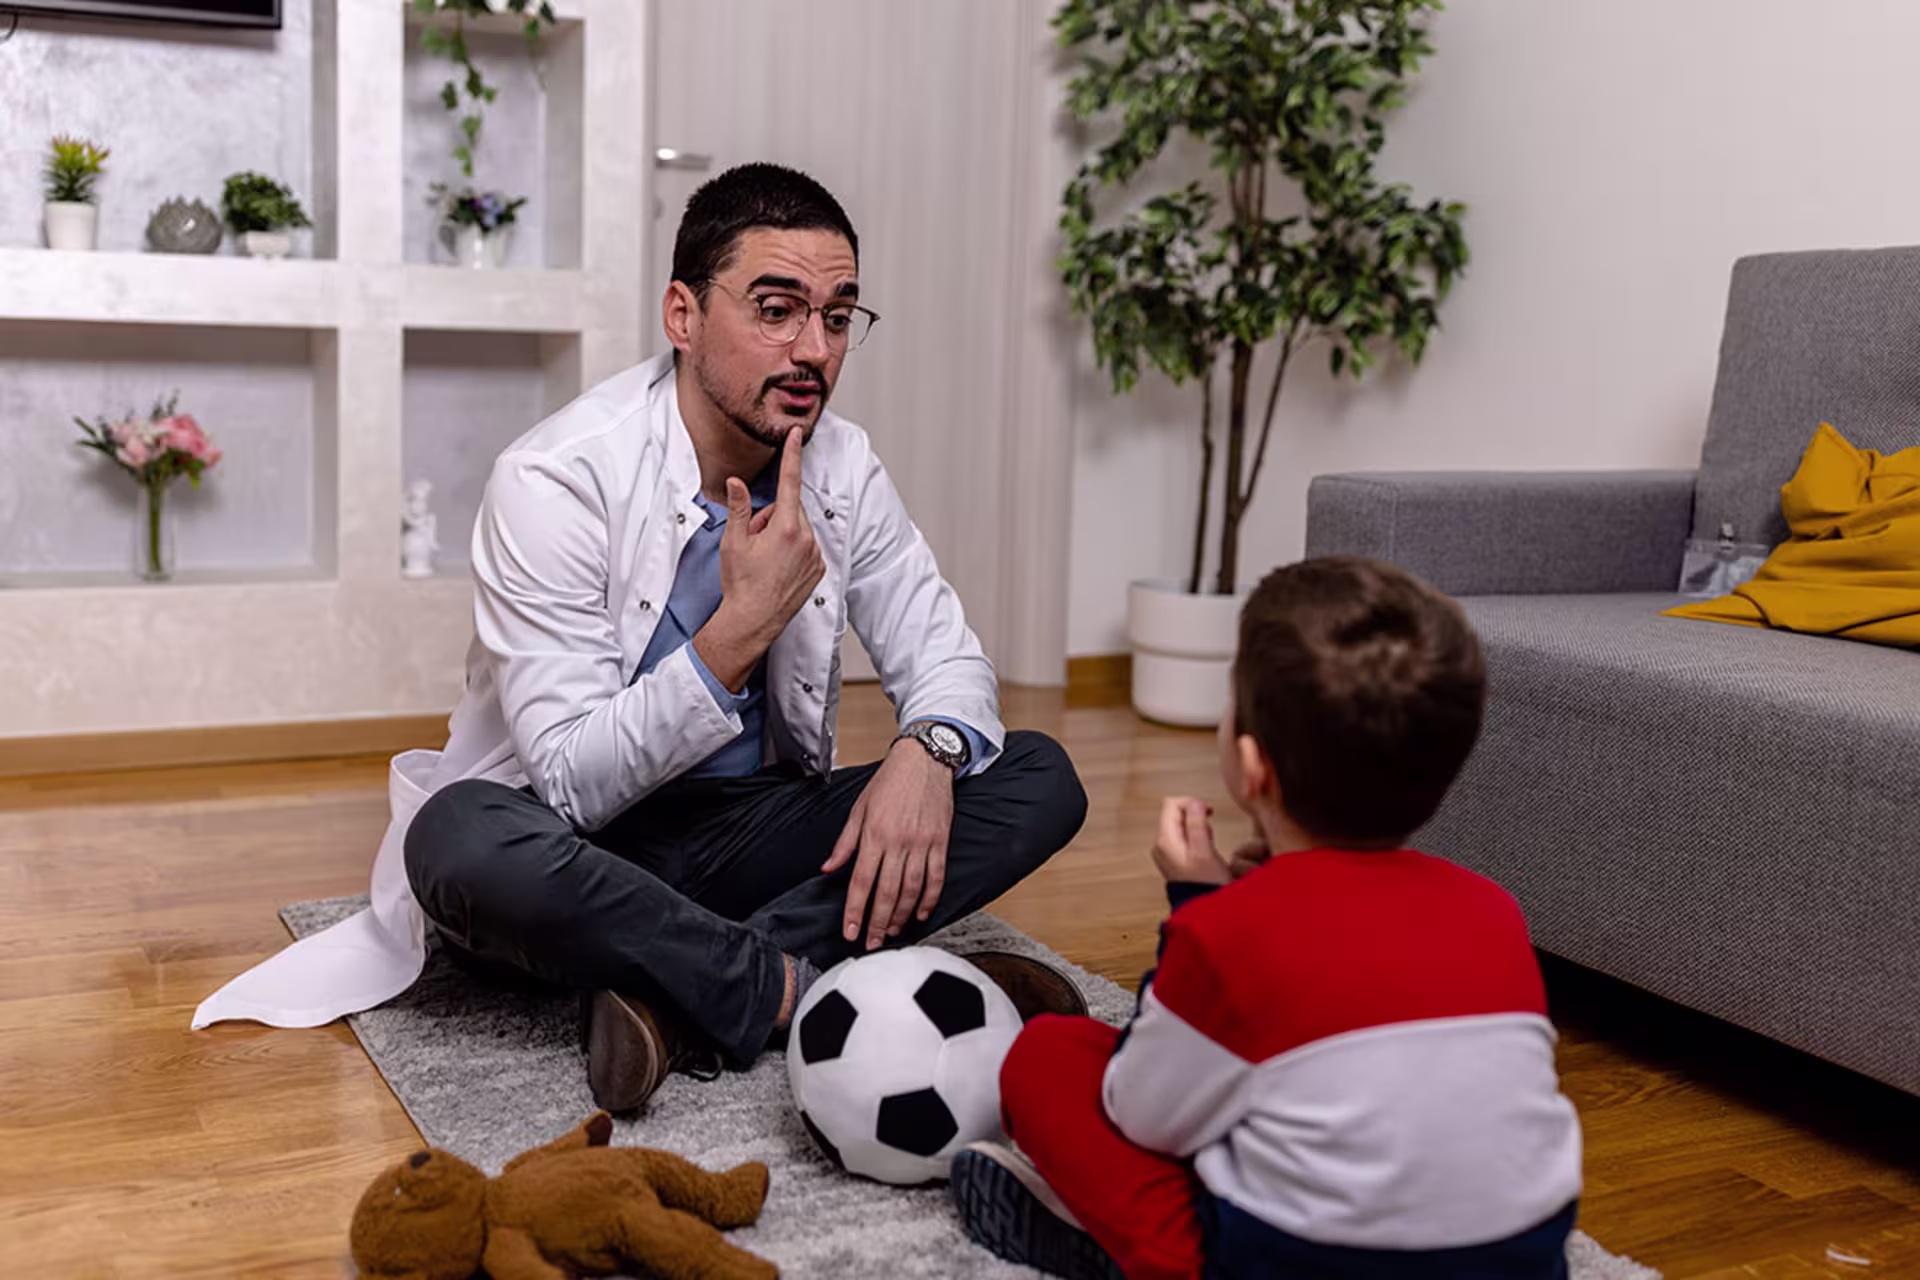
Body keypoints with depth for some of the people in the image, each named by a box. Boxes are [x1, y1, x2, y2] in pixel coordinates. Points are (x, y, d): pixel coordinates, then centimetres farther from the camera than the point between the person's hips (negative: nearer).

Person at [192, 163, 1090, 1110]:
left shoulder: (840, 466, -3)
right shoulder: (553, 480, -19)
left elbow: (943, 654, 5)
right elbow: (572, 784, -23)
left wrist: (928, 750, -20)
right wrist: (740, 628, -33)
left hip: (745, 835, 5)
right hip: (573, 851, -5)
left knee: (1040, 780, -13)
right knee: (463, 838, -39)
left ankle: (681, 993, -24)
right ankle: (803, 989, -25)